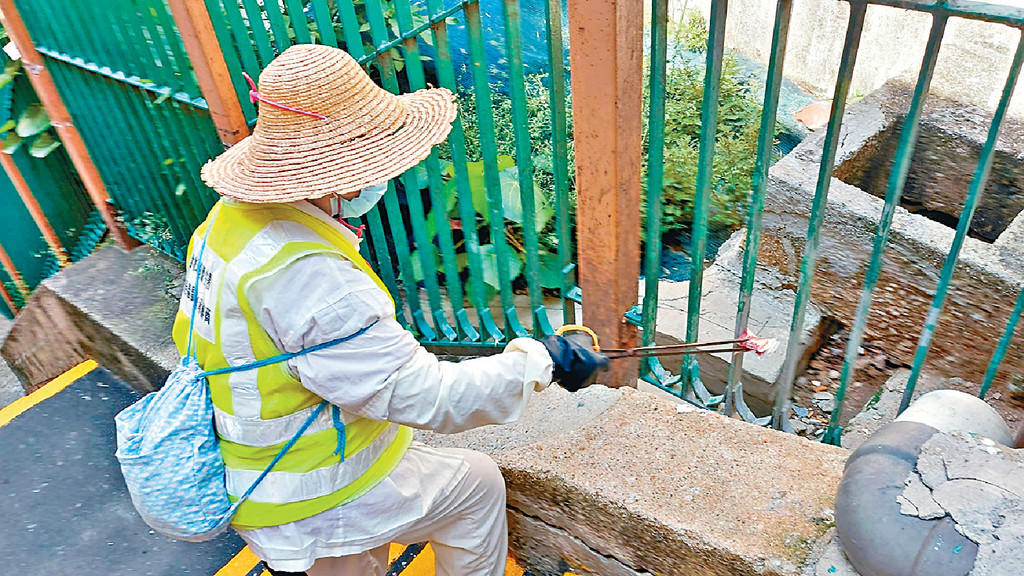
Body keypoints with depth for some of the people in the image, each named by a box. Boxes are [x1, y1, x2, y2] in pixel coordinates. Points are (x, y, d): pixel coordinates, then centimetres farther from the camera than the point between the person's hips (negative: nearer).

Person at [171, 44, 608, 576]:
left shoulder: (229, 216, -5)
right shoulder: (308, 276, -37)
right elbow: (424, 398, -35)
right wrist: (540, 361, -23)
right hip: (310, 502, -8)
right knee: (477, 483, 10)